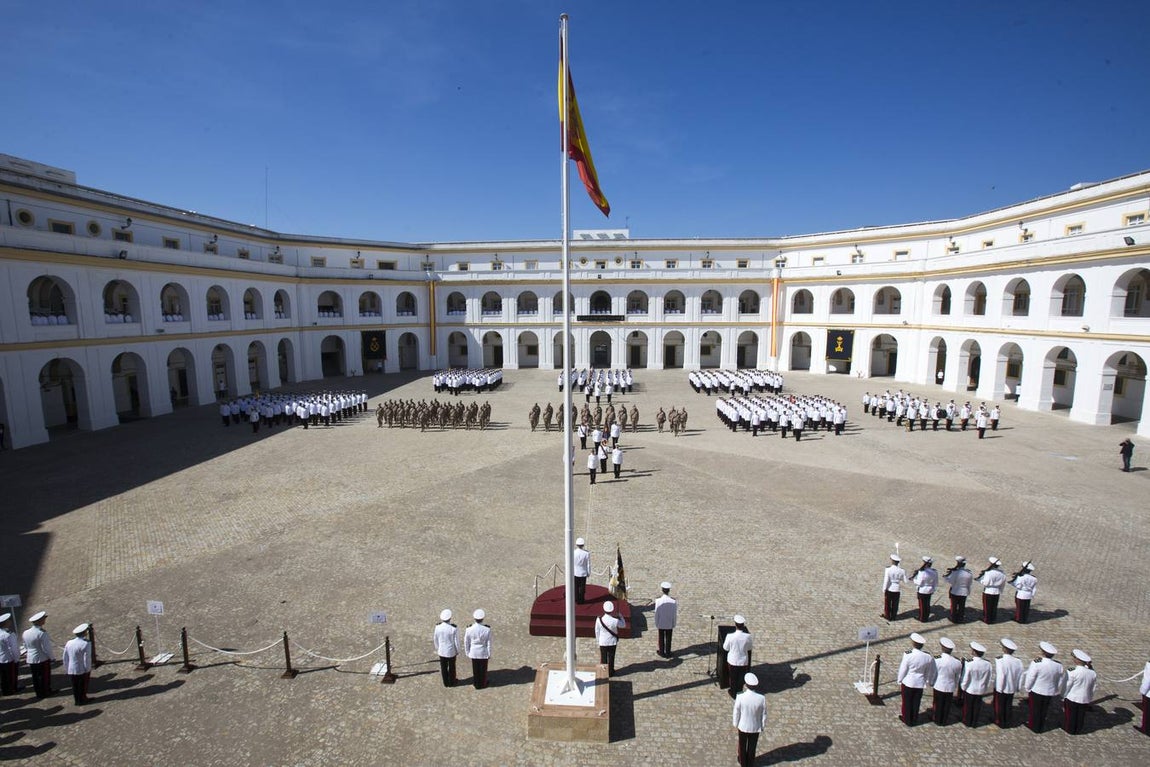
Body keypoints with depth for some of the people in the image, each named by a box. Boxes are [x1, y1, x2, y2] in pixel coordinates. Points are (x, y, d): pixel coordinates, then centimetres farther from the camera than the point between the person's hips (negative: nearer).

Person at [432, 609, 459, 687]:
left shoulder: (438, 627, -21)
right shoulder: (454, 628, -29)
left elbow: (435, 639, -6)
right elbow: (456, 641, -18)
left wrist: (437, 648, 13)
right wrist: (457, 650, 1)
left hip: (441, 651, 2)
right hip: (451, 651, -2)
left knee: (444, 667, 22)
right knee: (452, 667, 21)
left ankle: (446, 683, 39)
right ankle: (451, 682, 39)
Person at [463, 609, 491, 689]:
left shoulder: (469, 629, -25)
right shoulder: (487, 629, -28)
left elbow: (466, 642, -11)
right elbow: (489, 643, -15)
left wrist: (467, 652, 7)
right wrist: (489, 654, 0)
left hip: (474, 652, 1)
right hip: (484, 652, -1)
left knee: (475, 668, 22)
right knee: (483, 668, 21)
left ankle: (476, 683, 41)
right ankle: (483, 683, 40)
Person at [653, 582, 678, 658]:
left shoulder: (658, 601, -21)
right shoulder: (673, 601, -20)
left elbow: (656, 613, -12)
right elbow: (674, 614, -9)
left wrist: (656, 623, 3)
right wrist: (674, 624, 6)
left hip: (661, 624, 0)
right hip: (670, 624, 0)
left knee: (661, 638, 18)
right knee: (668, 639, 17)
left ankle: (662, 652, 31)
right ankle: (668, 653, 29)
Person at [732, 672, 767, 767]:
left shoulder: (740, 697, -32)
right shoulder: (762, 698, -29)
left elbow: (736, 713, -16)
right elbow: (764, 714, -13)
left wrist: (735, 724, 4)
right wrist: (763, 726, 7)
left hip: (743, 726, -1)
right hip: (755, 727, 1)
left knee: (742, 745, 26)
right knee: (752, 746, 27)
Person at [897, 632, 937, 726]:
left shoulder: (908, 655, -24)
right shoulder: (928, 656, -13)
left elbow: (903, 669, -14)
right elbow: (930, 672, 2)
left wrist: (900, 681, 3)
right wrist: (928, 682, 22)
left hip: (908, 682, -3)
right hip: (920, 683, 3)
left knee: (907, 702, 15)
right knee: (916, 702, 20)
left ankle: (907, 720, 30)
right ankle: (913, 719, 35)